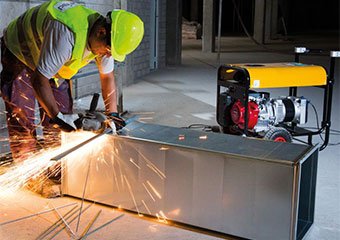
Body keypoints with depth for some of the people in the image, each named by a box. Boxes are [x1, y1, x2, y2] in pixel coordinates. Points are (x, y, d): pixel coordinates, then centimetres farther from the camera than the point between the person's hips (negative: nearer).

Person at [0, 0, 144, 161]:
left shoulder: (105, 39, -18)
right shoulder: (68, 34, -43)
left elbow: (107, 77, -2)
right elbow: (39, 80, -38)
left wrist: (112, 114, -10)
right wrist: (57, 117, -32)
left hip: (53, 63, 7)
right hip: (19, 54, -7)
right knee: (22, 120, -12)